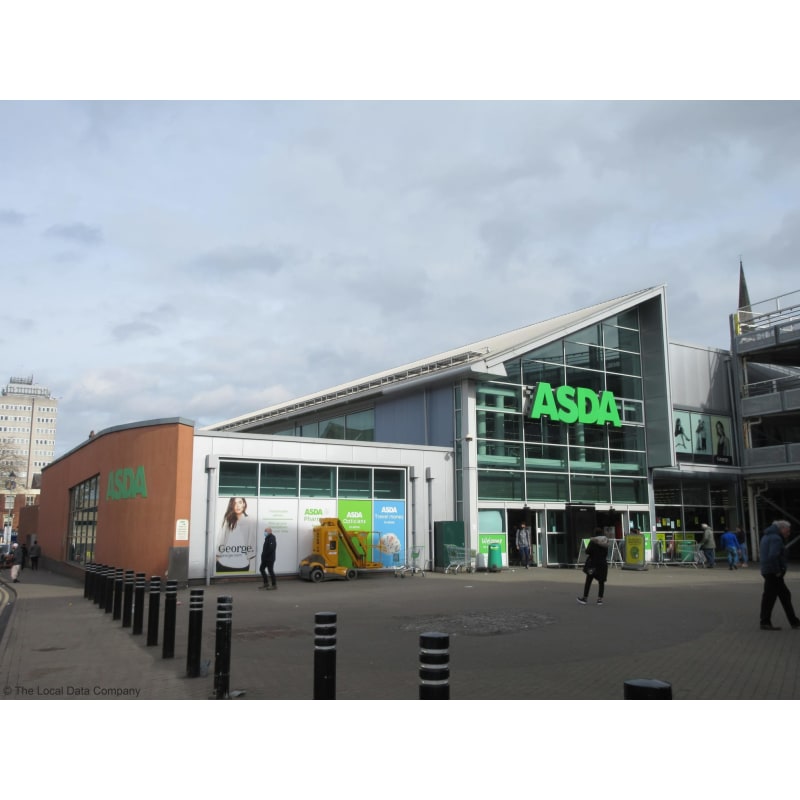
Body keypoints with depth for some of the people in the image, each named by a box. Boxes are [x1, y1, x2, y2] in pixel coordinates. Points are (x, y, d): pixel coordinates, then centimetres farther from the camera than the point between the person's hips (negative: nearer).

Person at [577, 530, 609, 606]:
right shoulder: (606, 541, 6)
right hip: (603, 563, 3)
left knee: (588, 581, 4)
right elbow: (606, 553, 16)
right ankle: (600, 599, 3)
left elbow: (587, 551, -13)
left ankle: (585, 598, 7)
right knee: (601, 582, 8)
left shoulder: (593, 541, -8)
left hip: (593, 563, -3)